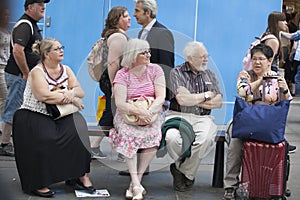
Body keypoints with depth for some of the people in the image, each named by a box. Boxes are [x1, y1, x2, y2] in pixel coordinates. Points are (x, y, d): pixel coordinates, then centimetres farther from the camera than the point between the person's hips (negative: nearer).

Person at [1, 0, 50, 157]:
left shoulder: (32, 25, 17)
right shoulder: (24, 25, -15)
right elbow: (17, 51, -26)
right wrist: (26, 74, -20)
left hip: (26, 75, 10)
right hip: (19, 75, -10)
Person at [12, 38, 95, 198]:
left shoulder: (66, 70, 12)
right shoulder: (37, 72, -8)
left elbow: (80, 91, 3)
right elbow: (44, 96, -25)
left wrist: (73, 92, -22)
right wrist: (71, 99, -19)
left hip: (58, 116, 5)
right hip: (33, 117, -5)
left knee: (77, 126, -20)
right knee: (45, 139, -31)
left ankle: (82, 174, -13)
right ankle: (37, 184, -19)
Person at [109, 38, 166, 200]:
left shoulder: (155, 70, 5)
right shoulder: (123, 74, -1)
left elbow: (161, 97, -5)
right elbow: (120, 103, -11)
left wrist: (148, 112, -22)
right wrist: (139, 111, -27)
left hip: (152, 114, 1)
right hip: (127, 116, -1)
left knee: (153, 136, -30)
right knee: (128, 135, -32)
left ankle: (135, 182, -22)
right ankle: (136, 185, -32)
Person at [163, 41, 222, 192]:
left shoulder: (209, 75, 18)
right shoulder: (176, 73, 3)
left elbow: (218, 103, 8)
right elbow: (182, 100, -11)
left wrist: (192, 99, -2)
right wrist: (206, 95, 2)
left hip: (202, 118, 3)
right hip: (178, 116, -2)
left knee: (206, 139, -34)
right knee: (172, 138, -36)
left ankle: (182, 172, -10)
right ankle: (188, 174, -6)